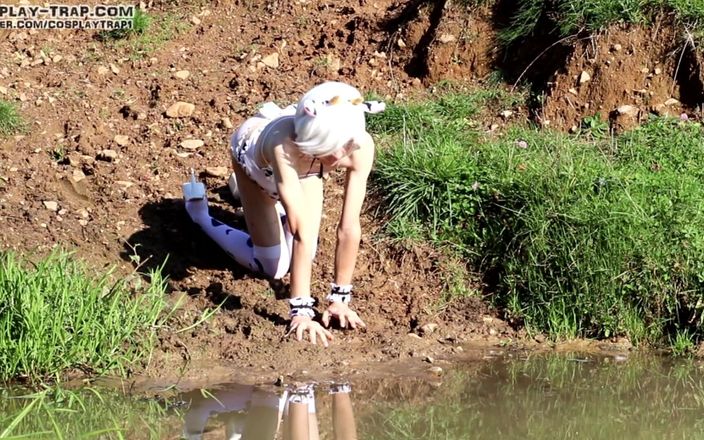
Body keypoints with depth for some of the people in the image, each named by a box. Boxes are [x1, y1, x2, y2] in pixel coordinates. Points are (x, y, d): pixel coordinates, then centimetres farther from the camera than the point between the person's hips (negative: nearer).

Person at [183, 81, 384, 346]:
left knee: (303, 255, 13)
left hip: (304, 164, 4)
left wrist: (339, 298, -32)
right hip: (253, 149, -4)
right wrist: (301, 310, -47)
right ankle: (200, 214, 21)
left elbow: (350, 228, -35)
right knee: (273, 266, -2)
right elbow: (301, 232, -49)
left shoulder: (361, 147, -40)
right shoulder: (285, 145, -49)